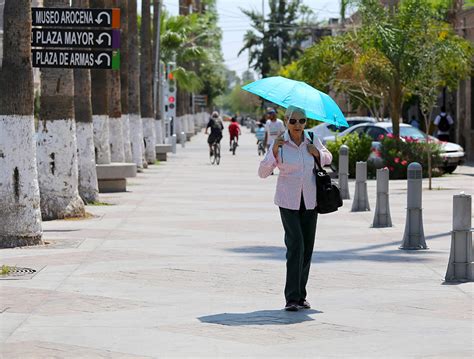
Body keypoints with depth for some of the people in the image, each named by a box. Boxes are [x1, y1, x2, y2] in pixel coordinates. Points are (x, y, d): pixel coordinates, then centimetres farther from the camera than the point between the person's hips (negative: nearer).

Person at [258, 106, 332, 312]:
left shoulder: (312, 141, 0)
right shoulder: (279, 144, -7)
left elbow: (328, 159, 18)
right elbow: (263, 173, -9)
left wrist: (318, 153, -5)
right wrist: (274, 152, -23)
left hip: (310, 200, 3)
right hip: (288, 200, -3)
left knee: (307, 248, 5)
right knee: (295, 245, -15)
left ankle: (300, 295, 16)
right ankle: (292, 298, -15)